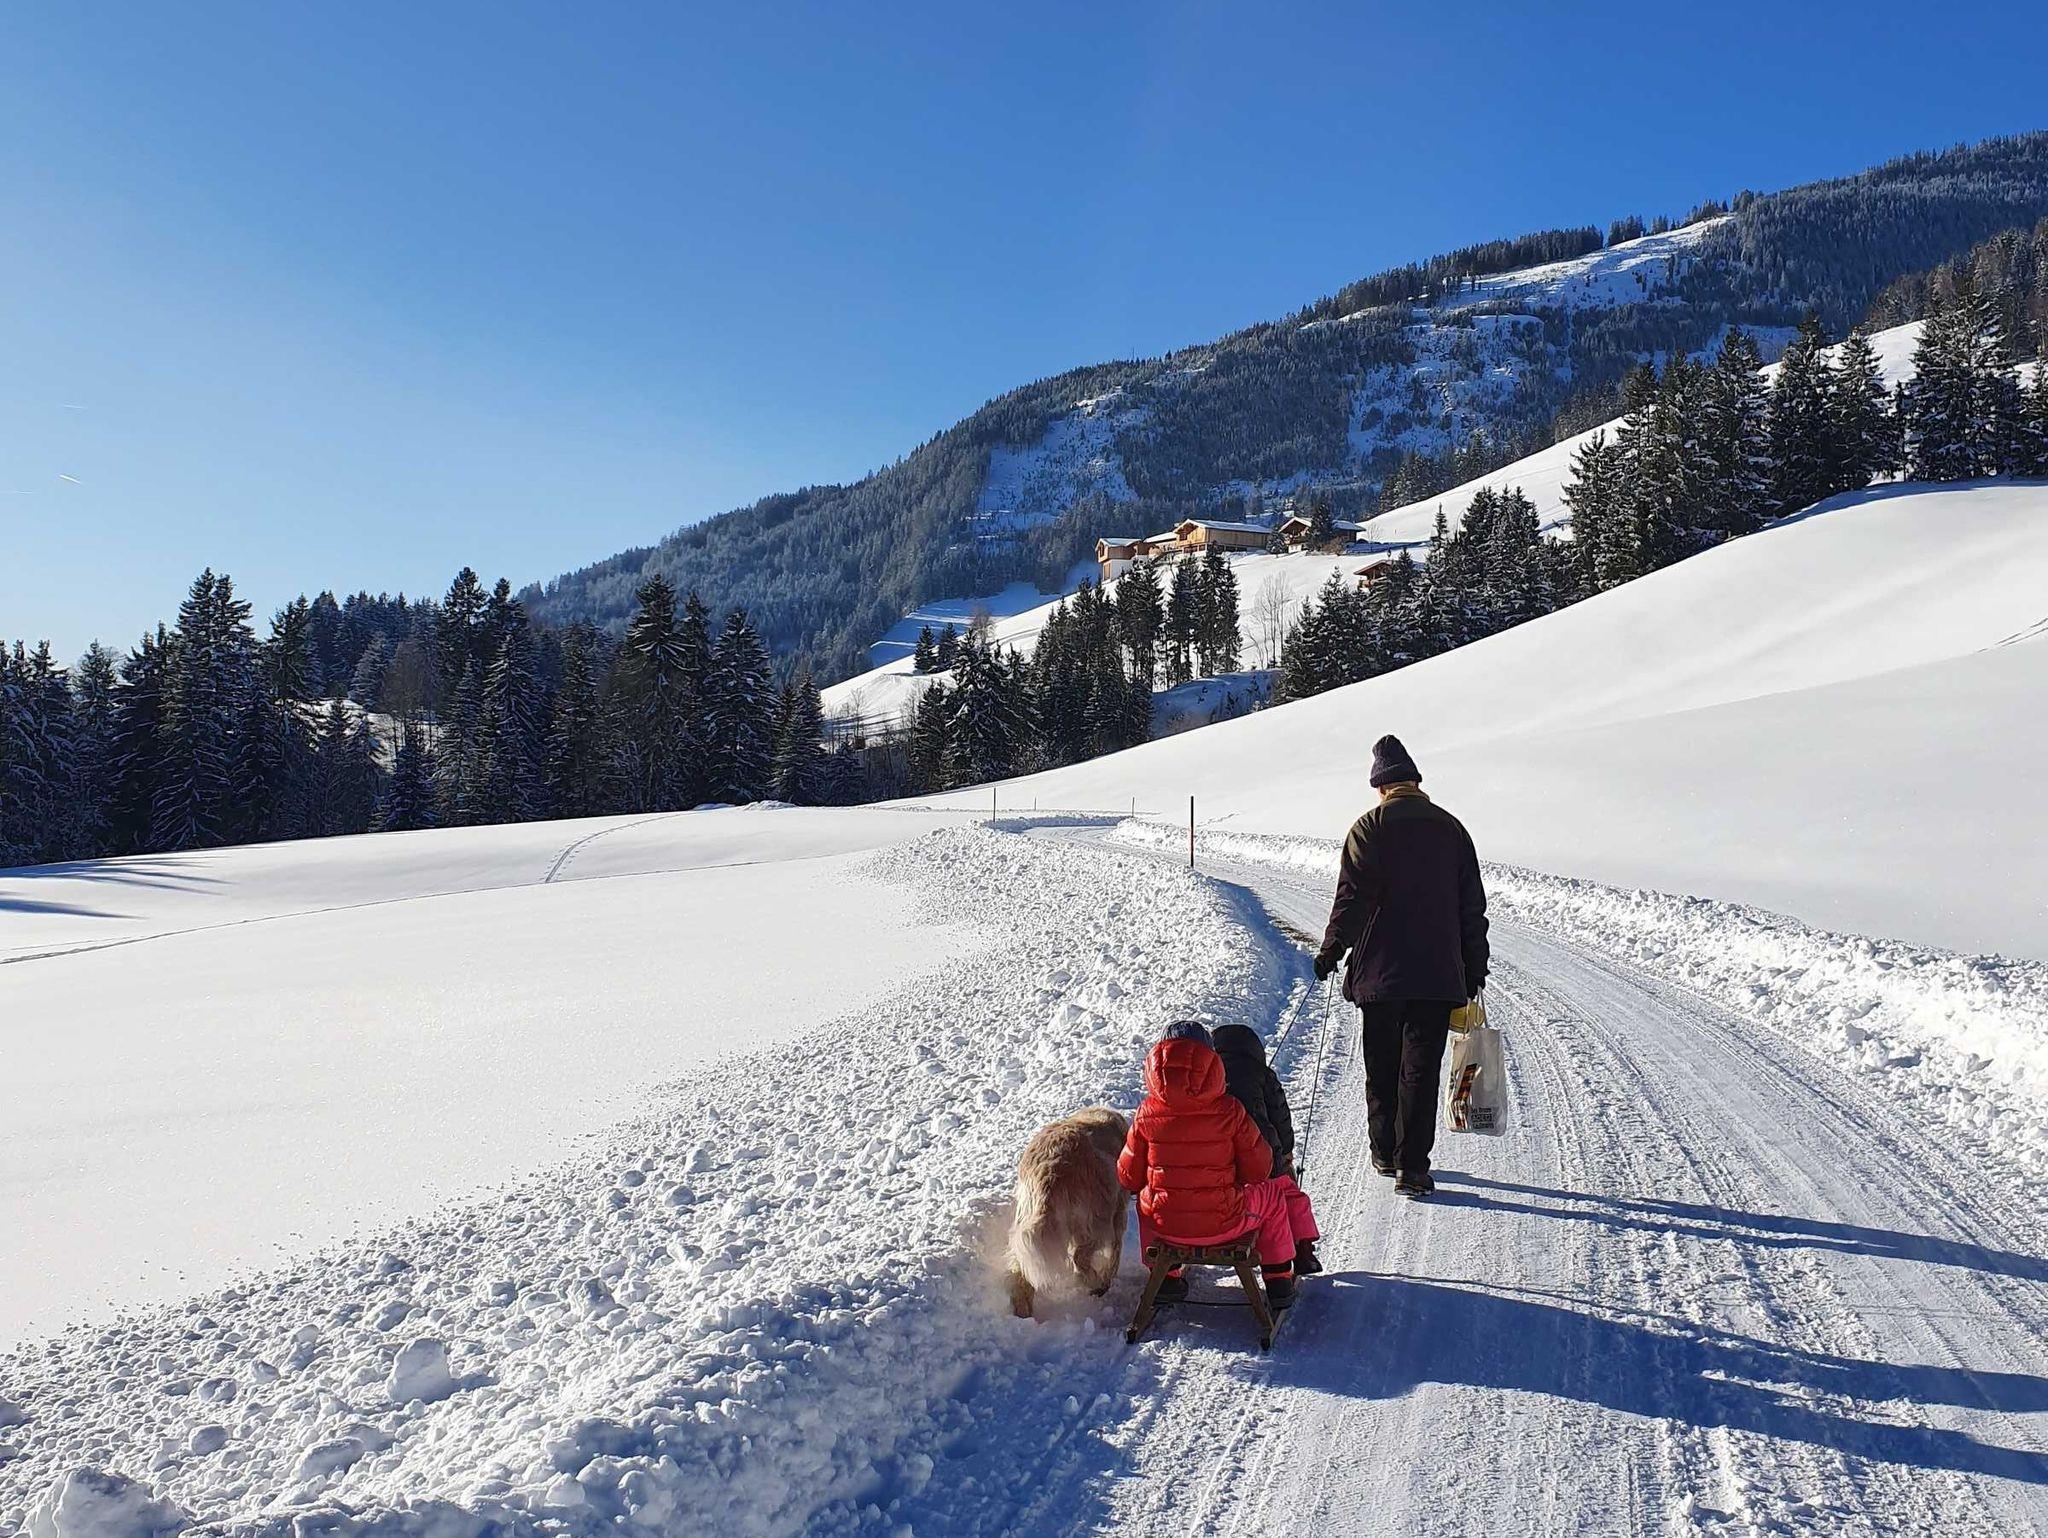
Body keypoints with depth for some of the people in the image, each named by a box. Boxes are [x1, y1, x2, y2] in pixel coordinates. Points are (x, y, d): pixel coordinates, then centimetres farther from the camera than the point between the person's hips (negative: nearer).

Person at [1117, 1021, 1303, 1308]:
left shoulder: (1147, 1114, -10)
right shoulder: (1230, 1111, -13)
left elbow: (1130, 1179, 0)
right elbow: (1259, 1170, -4)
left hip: (1163, 1225, 2)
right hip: (1224, 1225, -1)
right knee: (1272, 1195, 26)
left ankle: (1166, 1277, 35)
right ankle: (1278, 1280, 31)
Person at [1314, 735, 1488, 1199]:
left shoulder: (1369, 828, -4)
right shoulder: (1451, 828, 7)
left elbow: (1352, 896, -9)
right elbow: (1473, 904, 11)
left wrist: (1332, 948, 1)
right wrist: (1475, 965, 18)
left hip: (1380, 972, -1)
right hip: (1439, 974, 2)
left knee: (1381, 1067, 13)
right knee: (1421, 1069, 2)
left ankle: (1385, 1152, 24)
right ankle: (1413, 1166, -2)